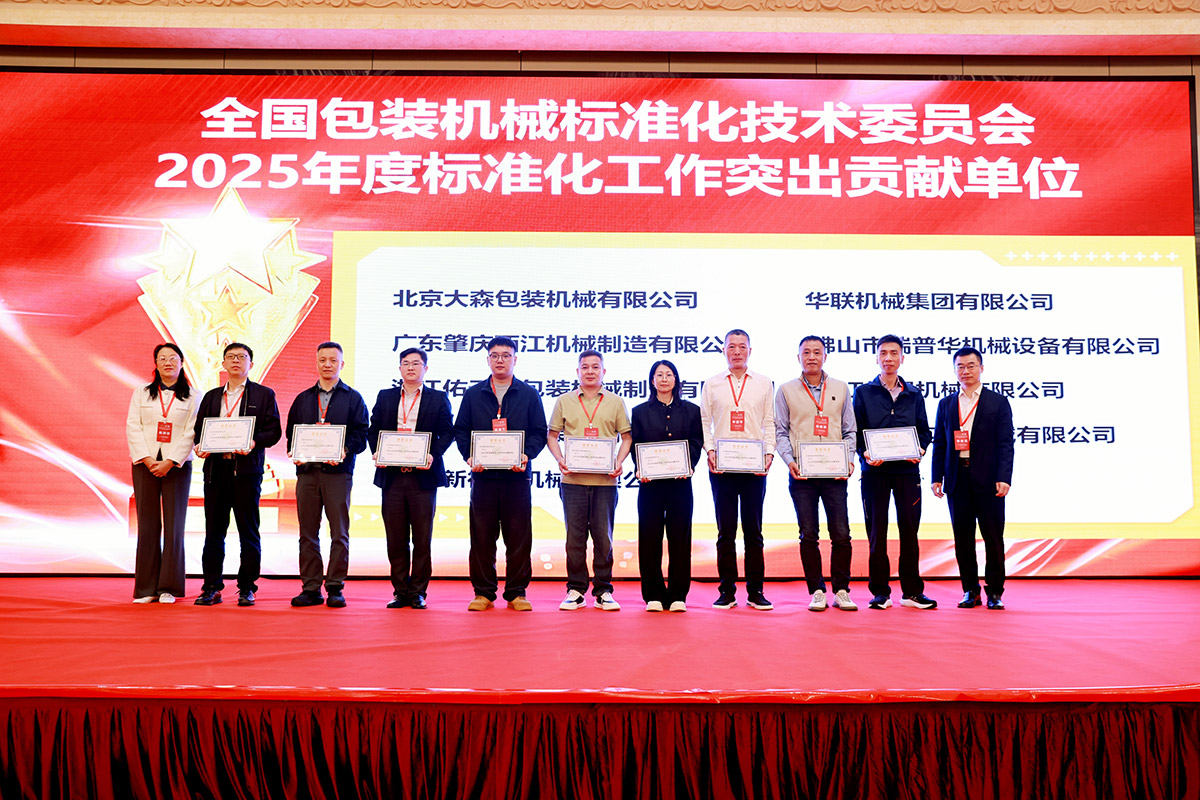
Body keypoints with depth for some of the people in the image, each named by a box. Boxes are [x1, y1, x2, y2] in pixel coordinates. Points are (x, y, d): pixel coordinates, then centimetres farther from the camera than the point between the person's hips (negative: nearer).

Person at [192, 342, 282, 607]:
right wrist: (199, 446, -4)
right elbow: (199, 429, 17)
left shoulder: (264, 395, 7)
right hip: (215, 469, 3)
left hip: (247, 469, -3)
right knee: (213, 531, 4)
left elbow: (274, 430, 0)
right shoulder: (211, 396, 19)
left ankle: (247, 588, 8)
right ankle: (211, 588, 10)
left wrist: (254, 442, -18)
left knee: (248, 533, 0)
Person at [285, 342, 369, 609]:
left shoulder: (353, 398, 8)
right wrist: (294, 452, -4)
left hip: (338, 471, -3)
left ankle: (336, 587, 4)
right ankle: (311, 588, 9)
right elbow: (291, 433, 16)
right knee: (308, 533, 4)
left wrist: (345, 450, -18)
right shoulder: (303, 399, 18)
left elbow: (361, 434, 0)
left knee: (339, 533, -2)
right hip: (307, 470, 3)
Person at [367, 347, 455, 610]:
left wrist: (432, 455, -14)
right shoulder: (385, 397, 15)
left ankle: (418, 592, 9)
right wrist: (377, 452, -5)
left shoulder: (439, 399, 7)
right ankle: (400, 592, 13)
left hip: (422, 477, -2)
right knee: (395, 538, 5)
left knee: (422, 538, 0)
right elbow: (373, 430, 13)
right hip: (392, 476, 2)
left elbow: (447, 432, 2)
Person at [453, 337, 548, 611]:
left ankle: (517, 592, 11)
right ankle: (483, 592, 13)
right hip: (482, 475, 1)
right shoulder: (473, 394, 11)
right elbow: (461, 431, 9)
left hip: (517, 475, -1)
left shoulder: (529, 394, 8)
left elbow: (539, 432, 5)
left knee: (518, 537, 1)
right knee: (482, 537, 3)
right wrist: (469, 457, -8)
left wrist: (526, 455, -13)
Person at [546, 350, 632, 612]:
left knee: (603, 537, 2)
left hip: (604, 480, 0)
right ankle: (576, 590, 12)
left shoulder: (616, 402, 9)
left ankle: (603, 591, 10)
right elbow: (552, 436, 12)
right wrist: (560, 459, -5)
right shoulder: (564, 401, 10)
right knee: (575, 537, 3)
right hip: (573, 479, 0)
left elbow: (626, 437, 10)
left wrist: (619, 462, -6)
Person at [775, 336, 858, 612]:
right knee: (808, 535, 2)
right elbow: (781, 432, 6)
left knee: (841, 534, -2)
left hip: (835, 473, 1)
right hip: (801, 475, -1)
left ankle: (841, 590, 9)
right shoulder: (786, 391, 8)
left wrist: (848, 459, -2)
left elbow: (849, 430, 13)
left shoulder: (840, 389, 12)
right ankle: (816, 591, 11)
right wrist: (790, 460, -9)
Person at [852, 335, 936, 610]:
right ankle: (880, 591, 8)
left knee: (909, 528, 1)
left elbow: (924, 431, 14)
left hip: (907, 469, 2)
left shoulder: (914, 395, 13)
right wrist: (865, 453, -13)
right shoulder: (863, 393, 7)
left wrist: (920, 449, -6)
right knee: (876, 530, 1)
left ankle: (912, 591, 9)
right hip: (875, 470, -1)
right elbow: (855, 431, 4)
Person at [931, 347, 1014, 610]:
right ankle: (970, 591, 14)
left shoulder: (998, 402, 5)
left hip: (988, 481, -3)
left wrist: (1003, 478, -13)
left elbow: (1005, 444, -2)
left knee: (993, 538, 1)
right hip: (957, 480, 3)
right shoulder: (946, 404, 13)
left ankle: (994, 592, 11)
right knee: (963, 539, 5)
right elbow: (939, 444, 12)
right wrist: (937, 478, 3)